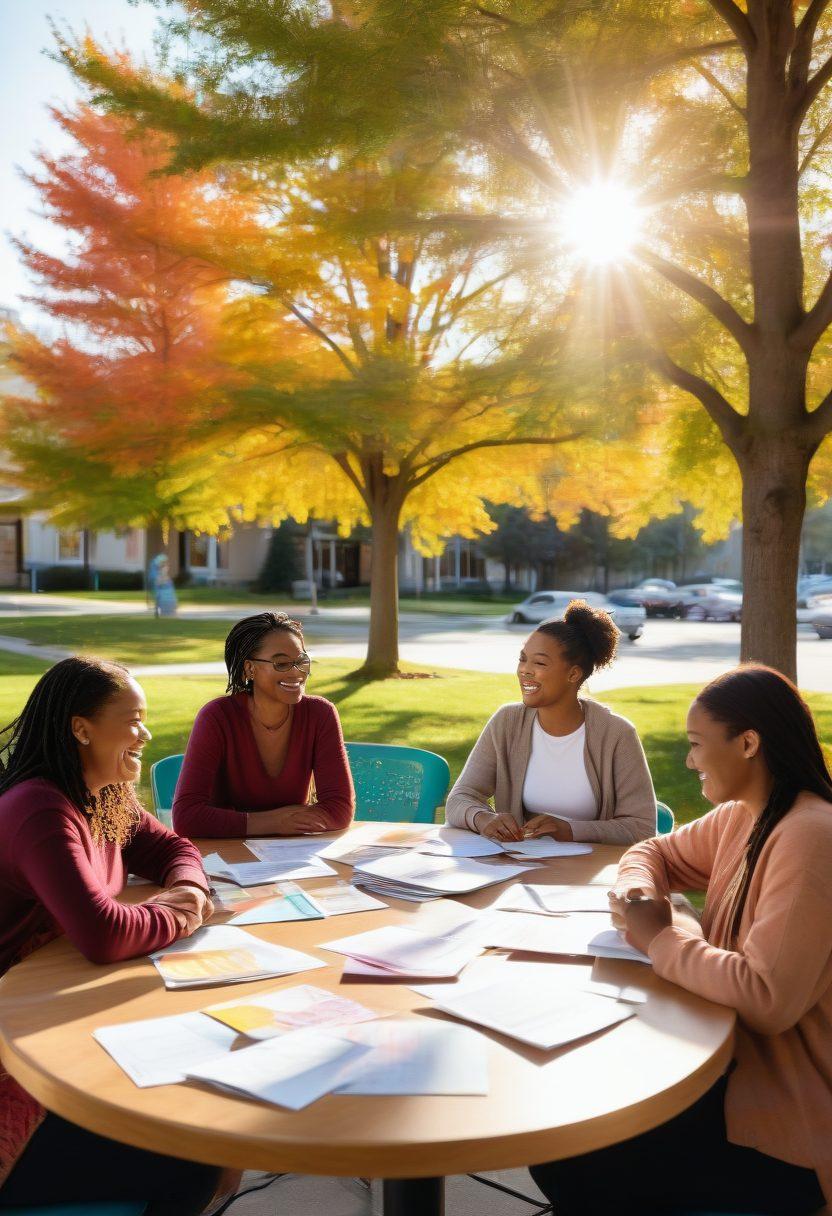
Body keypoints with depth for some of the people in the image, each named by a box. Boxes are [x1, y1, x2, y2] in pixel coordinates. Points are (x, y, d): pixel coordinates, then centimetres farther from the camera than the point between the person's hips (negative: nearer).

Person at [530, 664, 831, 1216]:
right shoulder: (739, 818, 5)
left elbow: (767, 998, -31)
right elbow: (655, 853, 18)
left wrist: (661, 938, -18)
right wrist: (636, 891, -4)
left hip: (786, 1130, -9)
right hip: (734, 1065, 9)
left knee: (567, 1165, -12)